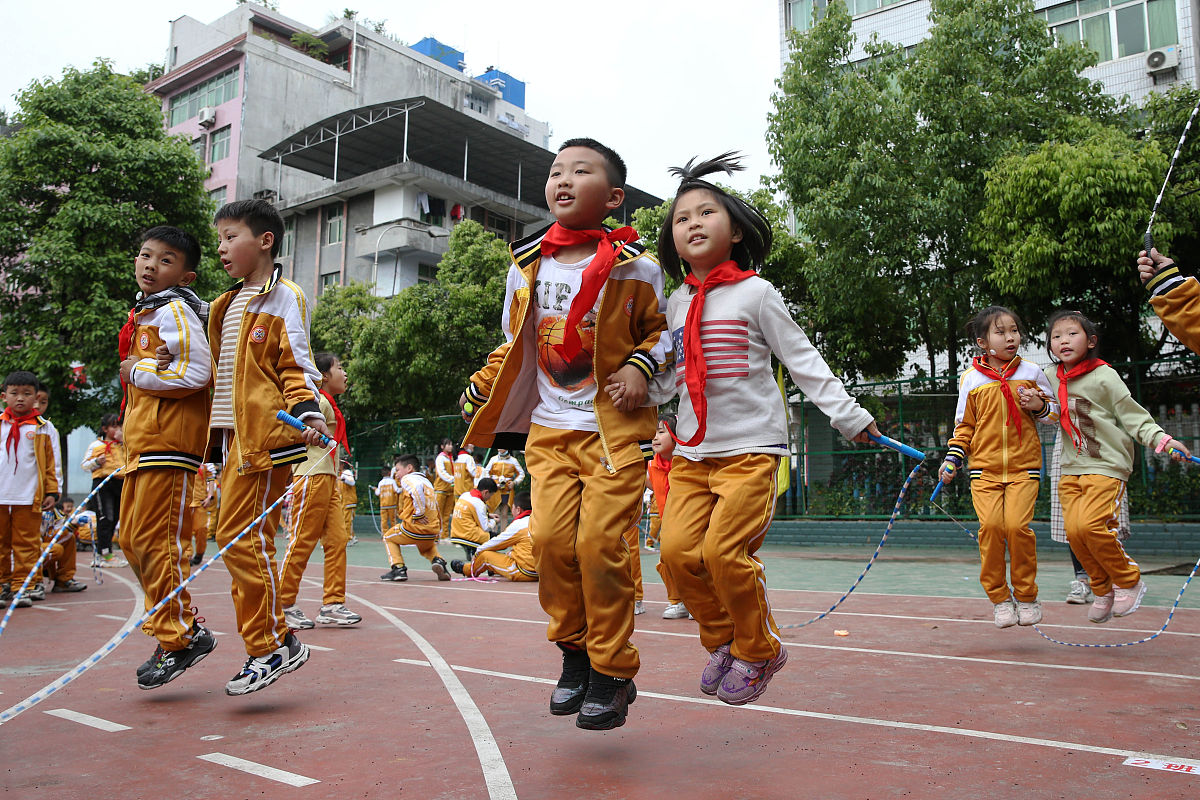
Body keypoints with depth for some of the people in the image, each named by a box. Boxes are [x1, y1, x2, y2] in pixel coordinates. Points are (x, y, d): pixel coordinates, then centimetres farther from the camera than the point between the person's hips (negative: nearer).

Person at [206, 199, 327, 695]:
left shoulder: (283, 297, -3)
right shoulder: (228, 305, 22)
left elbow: (296, 364, -9)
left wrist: (307, 413, -23)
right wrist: (211, 431, 28)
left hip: (267, 435, -9)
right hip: (235, 435, 9)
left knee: (241, 536, -11)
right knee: (245, 539, 9)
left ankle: (272, 646, -2)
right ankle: (268, 647, 17)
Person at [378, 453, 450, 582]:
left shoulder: (407, 479, 0)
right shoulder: (427, 481, 22)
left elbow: (417, 488, -27)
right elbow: (436, 510, 23)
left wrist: (419, 513, -21)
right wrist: (438, 534, 26)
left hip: (414, 528, -6)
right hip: (432, 532, 6)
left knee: (388, 537, 23)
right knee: (427, 548, 38)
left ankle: (398, 569, 8)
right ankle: (438, 560, 6)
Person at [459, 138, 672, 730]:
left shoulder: (634, 268, -2)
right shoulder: (528, 265, 8)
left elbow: (662, 329, 10)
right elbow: (514, 344, 19)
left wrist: (642, 366, -9)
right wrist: (478, 394, 12)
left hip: (614, 426, -3)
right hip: (550, 427, 4)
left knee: (599, 542, -11)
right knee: (552, 538, -7)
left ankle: (613, 673, 7)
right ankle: (574, 652, 17)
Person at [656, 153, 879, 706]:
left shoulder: (755, 293, -1)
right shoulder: (676, 304, 12)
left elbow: (803, 361, 0)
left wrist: (849, 415, -2)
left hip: (751, 448, -5)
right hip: (691, 451, 5)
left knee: (724, 549, -16)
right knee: (678, 549, -6)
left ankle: (759, 651, 10)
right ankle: (723, 641, 19)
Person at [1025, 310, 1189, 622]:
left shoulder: (1104, 376, -7)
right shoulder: (1051, 377, 8)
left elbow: (1133, 415, -6)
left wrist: (1162, 439, -20)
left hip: (1106, 465, -5)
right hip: (1071, 468, 5)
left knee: (1089, 524, -20)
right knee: (1073, 530, -4)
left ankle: (1129, 581, 4)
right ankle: (1103, 591, 16)